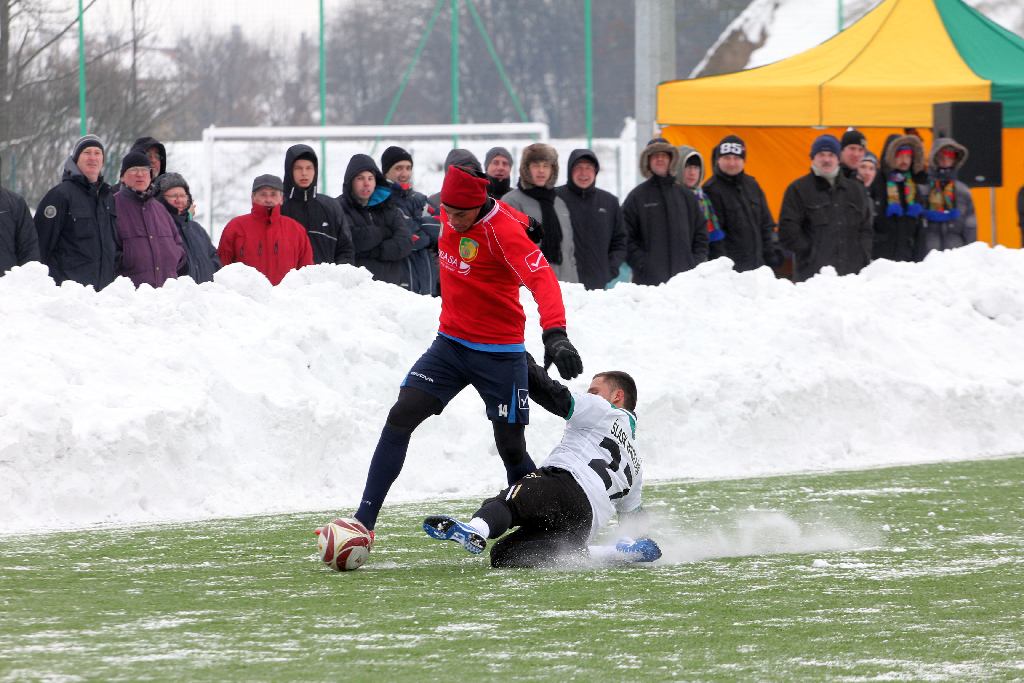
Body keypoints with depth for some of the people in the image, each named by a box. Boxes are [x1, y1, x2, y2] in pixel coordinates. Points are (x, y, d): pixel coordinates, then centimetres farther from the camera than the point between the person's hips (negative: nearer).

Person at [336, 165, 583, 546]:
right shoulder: (449, 215, -1)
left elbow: (540, 278, -35)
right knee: (401, 417, -9)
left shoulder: (503, 229, -22)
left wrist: (555, 334, -49)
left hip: (498, 355, -5)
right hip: (450, 343, 5)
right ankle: (363, 522, -8)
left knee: (512, 449, -2)